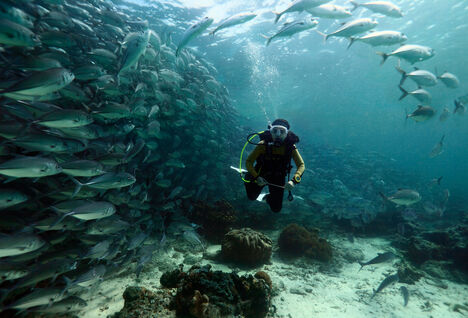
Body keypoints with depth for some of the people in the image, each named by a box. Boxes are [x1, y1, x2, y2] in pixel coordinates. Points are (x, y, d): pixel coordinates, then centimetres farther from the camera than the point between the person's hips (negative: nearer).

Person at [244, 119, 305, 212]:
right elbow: (248, 162, -22)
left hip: (278, 178, 2)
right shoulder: (263, 144, -27)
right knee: (252, 197, 16)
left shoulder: (290, 147, -22)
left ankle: (269, 198, 40)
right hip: (261, 176, -1)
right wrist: (256, 177, -37)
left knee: (276, 209, 6)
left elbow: (301, 165, -22)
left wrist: (293, 181, -39)